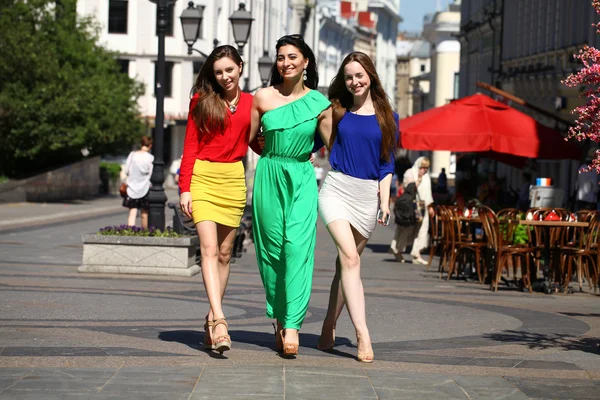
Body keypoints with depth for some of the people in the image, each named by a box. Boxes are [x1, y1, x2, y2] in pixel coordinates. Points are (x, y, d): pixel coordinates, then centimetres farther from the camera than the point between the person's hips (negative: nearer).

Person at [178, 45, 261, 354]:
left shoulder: (250, 102, 9)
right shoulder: (202, 100, 3)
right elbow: (190, 146, 3)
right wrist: (185, 188, -4)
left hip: (234, 179, 3)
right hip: (203, 177, -3)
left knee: (224, 253, 7)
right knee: (209, 249, -14)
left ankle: (212, 318, 19)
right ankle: (219, 322, -23)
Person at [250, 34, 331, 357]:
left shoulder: (318, 103, 2)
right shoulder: (263, 97, 2)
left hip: (303, 180, -1)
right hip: (269, 177, 1)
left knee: (298, 248, -13)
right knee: (272, 249, 2)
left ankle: (292, 325, -17)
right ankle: (280, 320, 14)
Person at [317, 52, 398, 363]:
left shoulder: (388, 118, 8)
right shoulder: (337, 112, 8)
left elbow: (387, 164, 8)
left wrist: (385, 201, 1)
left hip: (368, 195, 2)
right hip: (337, 189, -2)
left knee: (347, 262, 5)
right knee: (349, 258, -16)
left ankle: (329, 327, 18)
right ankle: (362, 334, -23)